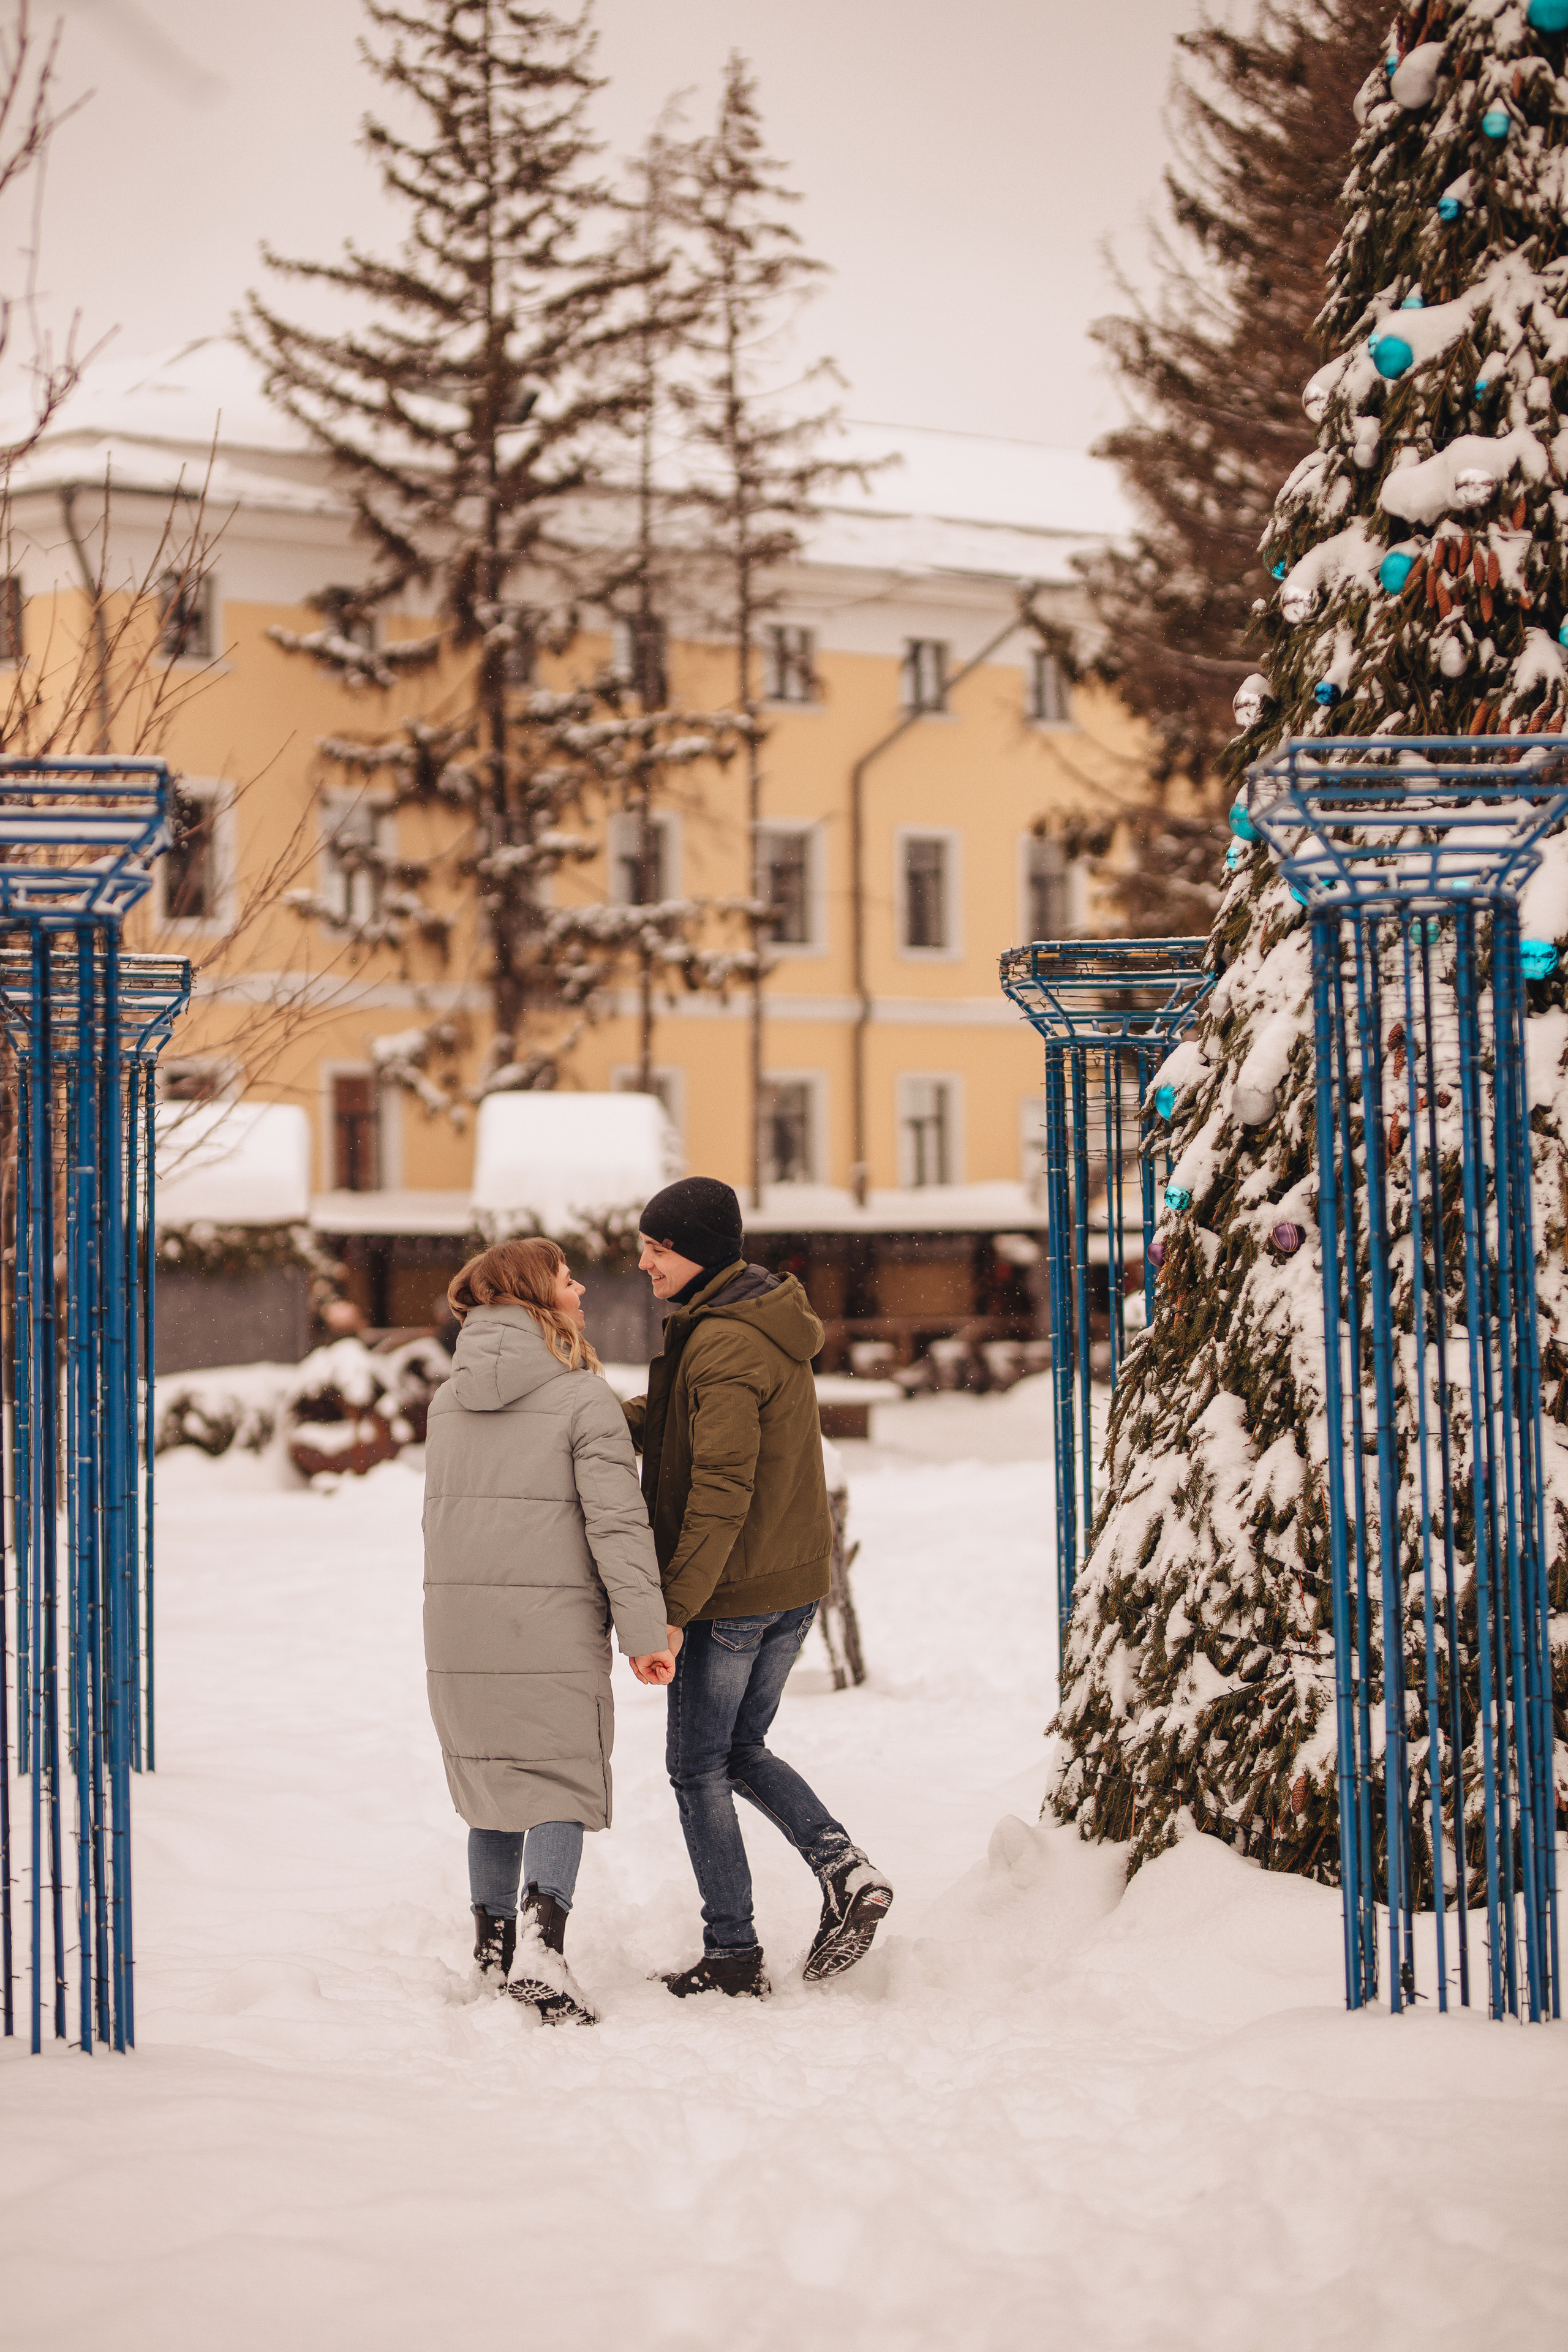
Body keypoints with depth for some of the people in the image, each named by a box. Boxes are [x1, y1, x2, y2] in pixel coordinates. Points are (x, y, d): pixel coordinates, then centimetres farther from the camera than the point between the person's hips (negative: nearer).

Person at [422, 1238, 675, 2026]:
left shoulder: (448, 1401, 11)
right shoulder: (584, 1400, -7)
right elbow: (617, 1523, -12)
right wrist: (645, 1629, -11)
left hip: (458, 1619, 5)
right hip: (552, 1621, -5)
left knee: (491, 1780, 16)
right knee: (561, 1784, 0)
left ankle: (492, 1946, 19)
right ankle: (540, 1943, -16)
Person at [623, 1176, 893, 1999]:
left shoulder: (723, 1344, -20)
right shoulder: (767, 1325, 11)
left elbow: (721, 1490, -26)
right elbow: (676, 1425, 15)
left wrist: (673, 1609, -25)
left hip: (732, 1592, -9)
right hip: (796, 1587, 9)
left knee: (697, 1769, 4)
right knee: (742, 1752, 21)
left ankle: (733, 1956, 9)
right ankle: (845, 1870, 3)